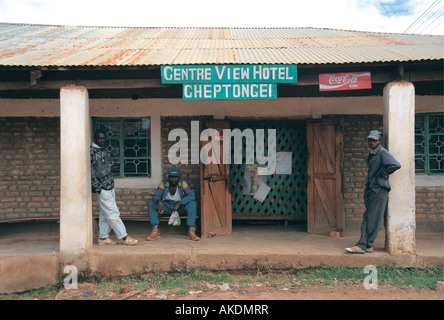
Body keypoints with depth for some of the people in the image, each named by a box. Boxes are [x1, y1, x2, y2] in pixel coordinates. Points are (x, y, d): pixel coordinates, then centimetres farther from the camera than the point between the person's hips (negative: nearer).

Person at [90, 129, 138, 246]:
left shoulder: (102, 151, 16)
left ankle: (103, 238, 19)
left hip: (109, 187, 9)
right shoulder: (91, 151, -10)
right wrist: (97, 187, -17)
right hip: (102, 188, -9)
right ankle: (124, 237, 1)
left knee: (105, 214, 12)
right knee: (113, 213, -4)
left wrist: (111, 183, 17)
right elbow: (90, 171, -16)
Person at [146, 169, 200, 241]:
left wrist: (179, 204, -33)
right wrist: (159, 202, -39)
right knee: (151, 204, -21)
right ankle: (155, 230, -29)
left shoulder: (182, 183, -10)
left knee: (192, 203, -28)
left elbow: (191, 195, -22)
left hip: (180, 208, -1)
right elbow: (156, 195, -14)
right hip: (166, 207, 1)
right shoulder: (163, 183, -6)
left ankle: (191, 231, -32)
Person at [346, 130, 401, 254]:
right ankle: (362, 245, 4)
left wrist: (382, 173, -11)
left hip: (379, 190, -9)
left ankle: (368, 246, 3)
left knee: (373, 219, -4)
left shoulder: (382, 152, -10)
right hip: (371, 189, 9)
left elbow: (396, 165, -24)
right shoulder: (372, 154, 19)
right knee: (367, 218, 5)